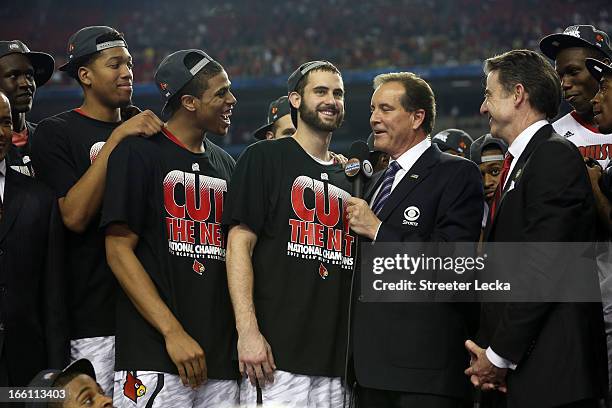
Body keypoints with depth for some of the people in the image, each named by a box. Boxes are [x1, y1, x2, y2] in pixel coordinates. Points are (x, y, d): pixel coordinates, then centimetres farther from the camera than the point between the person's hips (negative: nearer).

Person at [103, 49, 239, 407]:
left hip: (221, 356, 6)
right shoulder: (139, 153, -3)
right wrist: (173, 332, -17)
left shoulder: (225, 164, 17)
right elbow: (119, 251, -9)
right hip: (155, 357, -6)